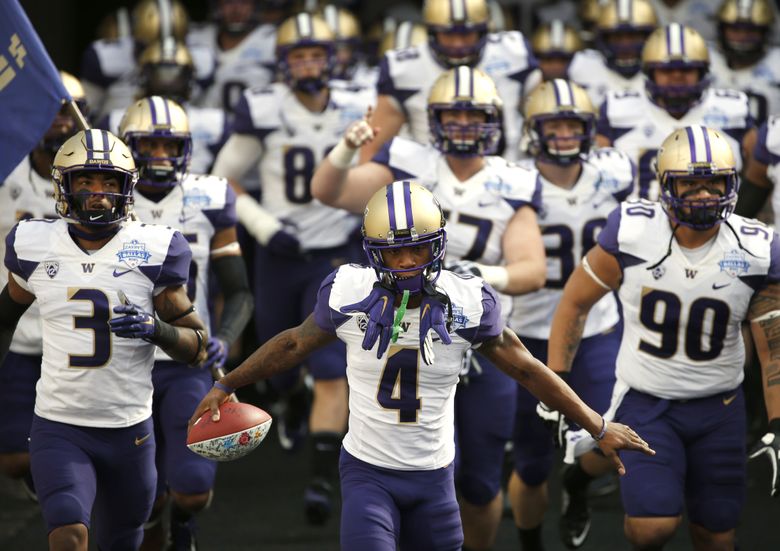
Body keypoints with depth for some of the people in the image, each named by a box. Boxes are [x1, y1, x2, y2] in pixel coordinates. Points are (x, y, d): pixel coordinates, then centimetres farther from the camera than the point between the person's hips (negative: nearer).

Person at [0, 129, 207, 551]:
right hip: (58, 429, -1)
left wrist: (157, 330, -22)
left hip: (129, 431, 1)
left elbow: (197, 348, -2)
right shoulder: (35, 247, -1)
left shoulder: (153, 252, -6)